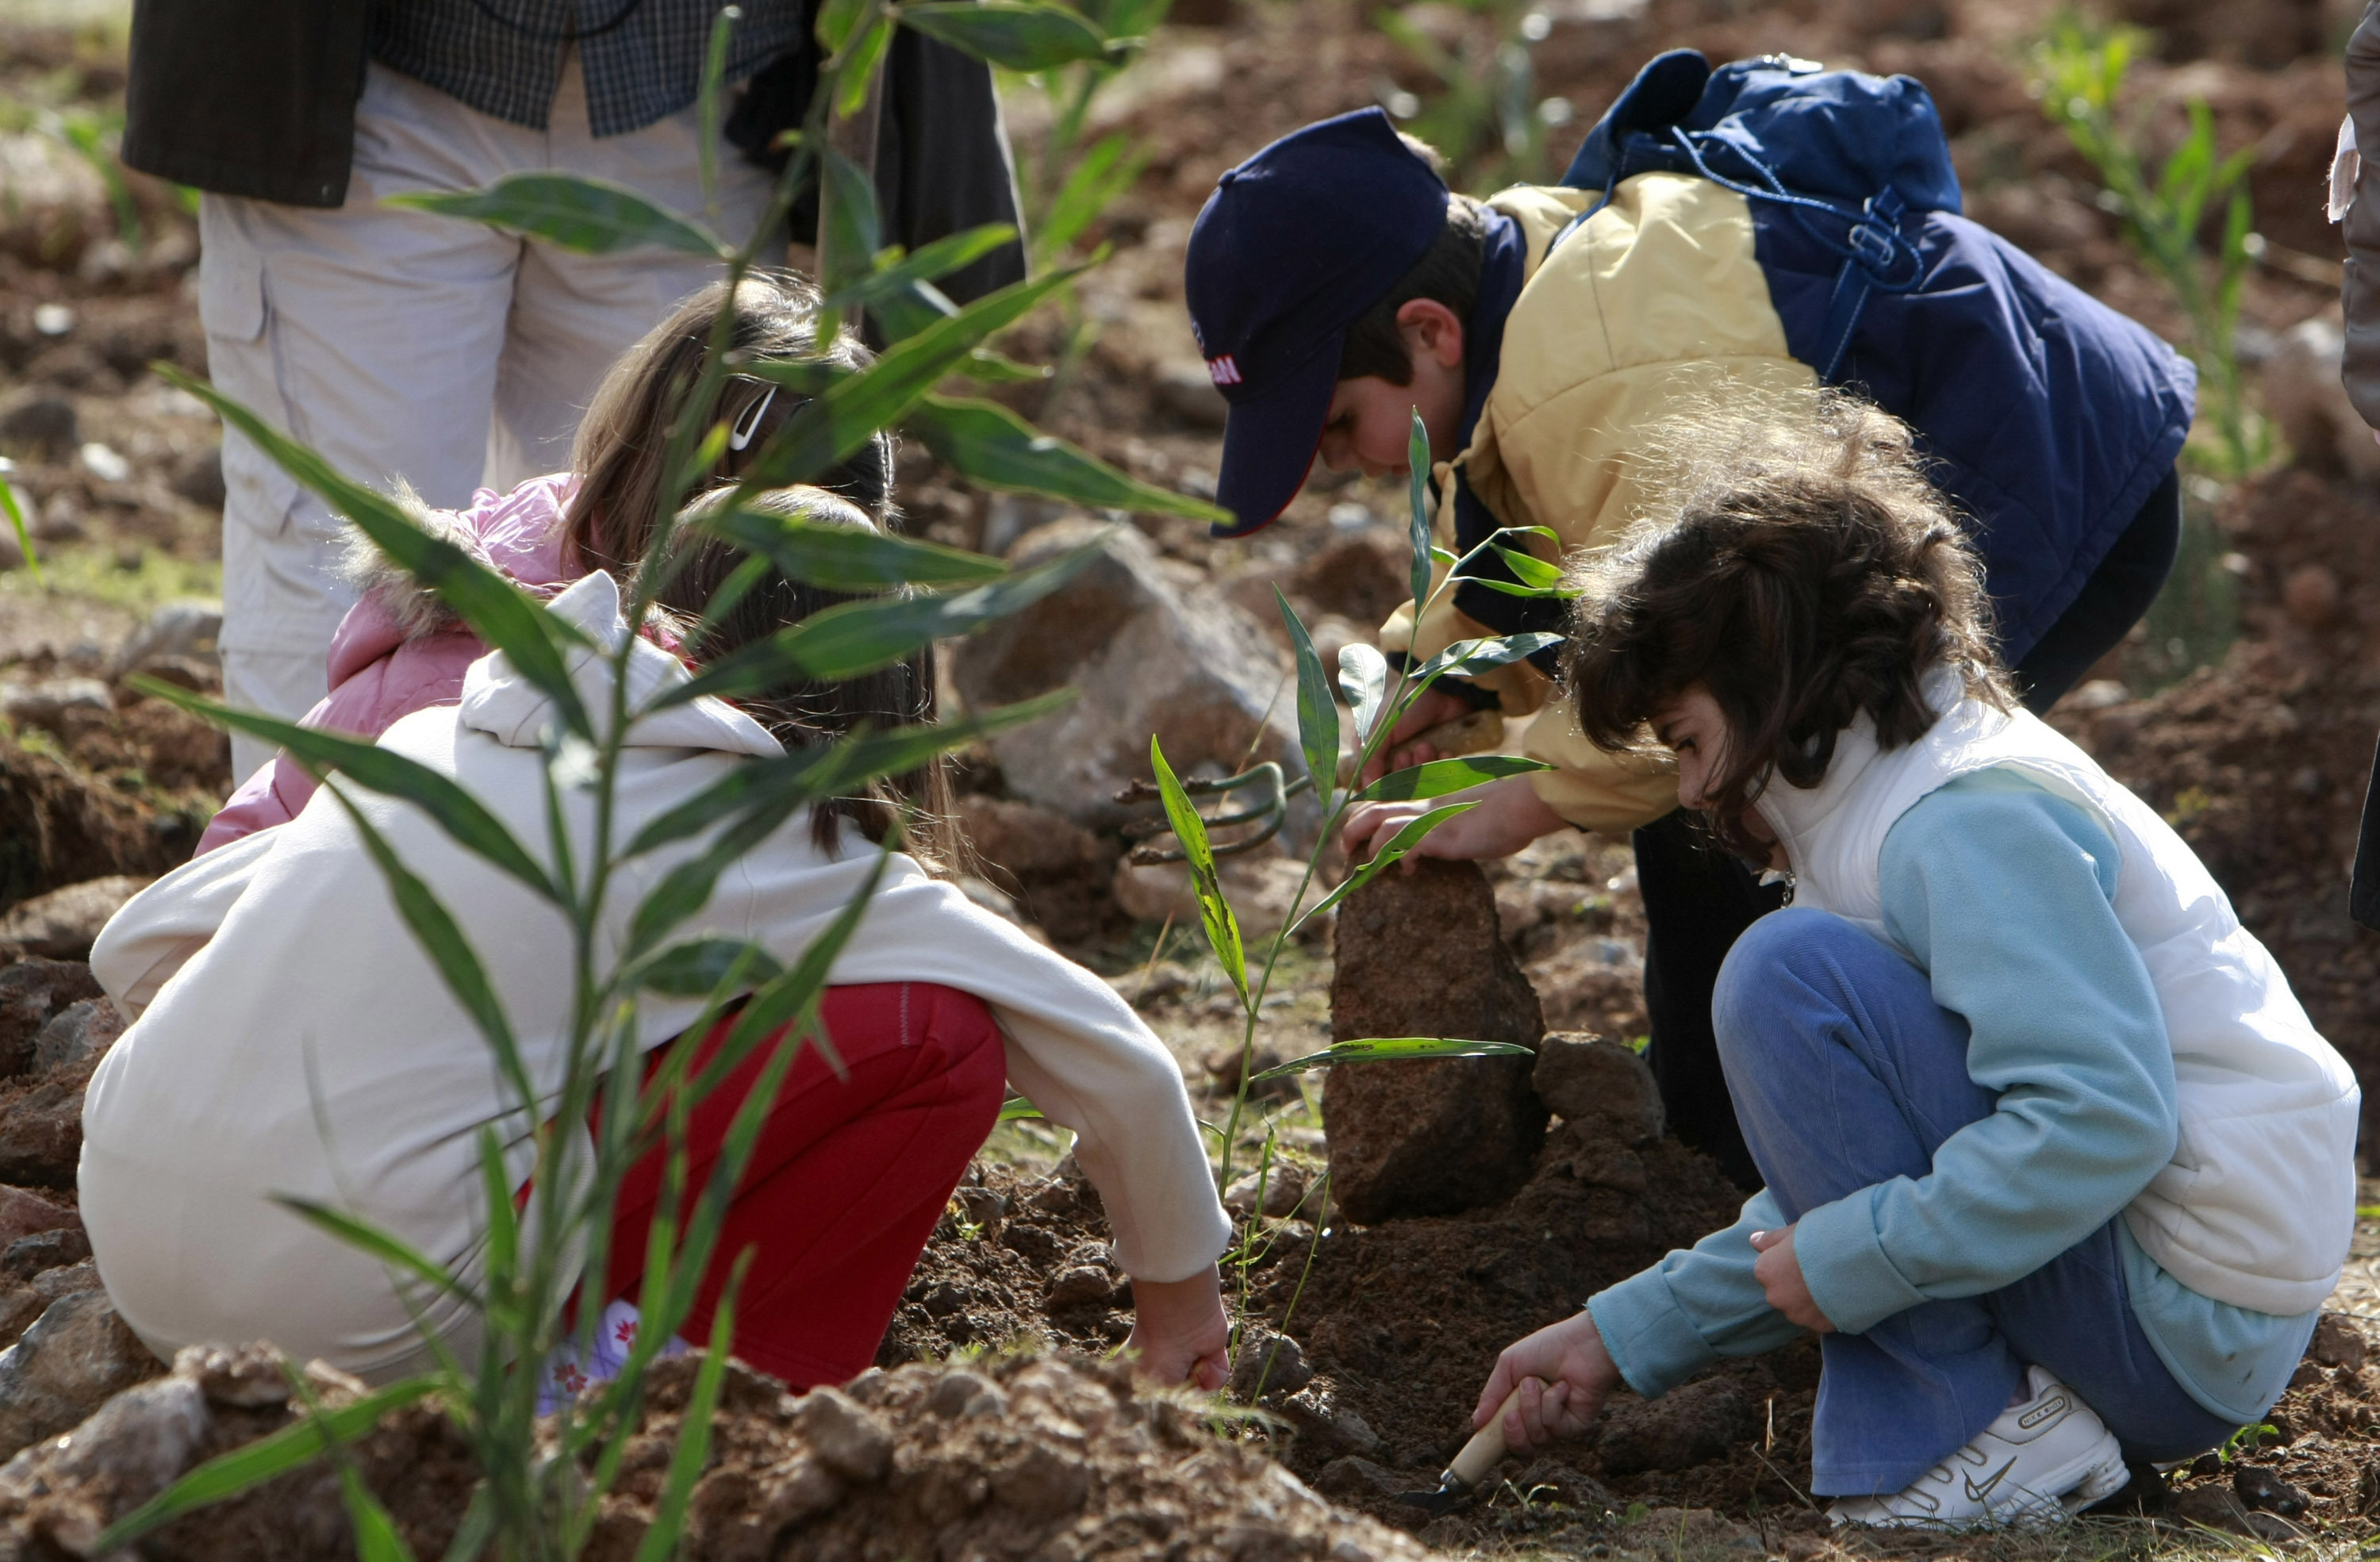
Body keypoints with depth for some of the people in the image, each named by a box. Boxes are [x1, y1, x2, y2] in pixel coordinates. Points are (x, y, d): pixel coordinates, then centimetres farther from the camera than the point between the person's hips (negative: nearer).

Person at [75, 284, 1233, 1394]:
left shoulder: (446, 729, 15)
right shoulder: (773, 842, -1)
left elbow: (138, 941, 20)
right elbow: (1112, 1056, 3)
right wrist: (1178, 1281, 20)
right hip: (362, 1311, -7)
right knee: (933, 1033, -2)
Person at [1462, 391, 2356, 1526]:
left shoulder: (1970, 819, -16)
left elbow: (2103, 1119, -29)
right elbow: (1846, 1182, 17)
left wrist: (1852, 1257, -20)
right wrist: (1626, 1336, 14)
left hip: (2189, 1334, -11)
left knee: (1789, 973, -19)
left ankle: (1969, 1431, -14)